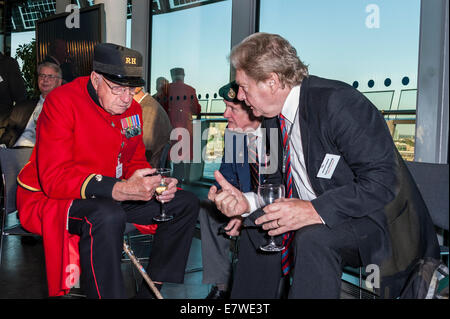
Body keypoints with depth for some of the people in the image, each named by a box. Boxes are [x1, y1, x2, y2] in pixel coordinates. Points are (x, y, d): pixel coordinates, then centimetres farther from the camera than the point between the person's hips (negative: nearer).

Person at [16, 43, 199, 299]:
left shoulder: (133, 108, 2)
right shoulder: (62, 101, -19)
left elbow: (135, 163, 11)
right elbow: (54, 178, -27)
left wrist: (155, 186, -14)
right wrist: (119, 189, -39)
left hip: (110, 196, 8)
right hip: (49, 198, -7)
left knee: (186, 203, 0)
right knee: (107, 216, -41)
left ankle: (150, 290, 3)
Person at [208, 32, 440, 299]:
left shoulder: (337, 102, -23)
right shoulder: (273, 118, 3)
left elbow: (382, 181, -27)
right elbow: (283, 186, 7)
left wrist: (315, 210, -35)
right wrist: (247, 202, -11)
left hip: (379, 222, -8)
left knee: (313, 238, -33)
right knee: (257, 226, 6)